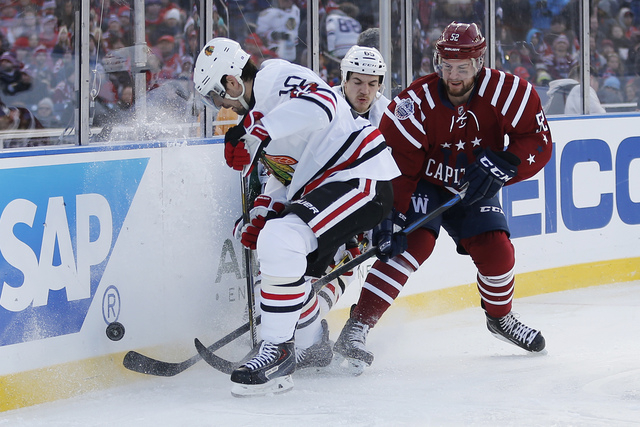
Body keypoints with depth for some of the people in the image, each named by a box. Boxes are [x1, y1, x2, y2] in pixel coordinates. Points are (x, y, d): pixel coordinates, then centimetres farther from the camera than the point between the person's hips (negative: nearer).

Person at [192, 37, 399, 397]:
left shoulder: (273, 78, -13)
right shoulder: (259, 109, 20)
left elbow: (321, 103, -34)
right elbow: (285, 172, 27)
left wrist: (258, 132, -37)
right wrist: (260, 217, 12)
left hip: (360, 176, -12)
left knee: (281, 241, -26)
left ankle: (278, 351, -21)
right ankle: (311, 346, 39)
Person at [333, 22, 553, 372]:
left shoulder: (505, 91, -21)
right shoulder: (415, 103, -27)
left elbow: (538, 143, -16)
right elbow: (394, 166, -25)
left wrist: (498, 167, -30)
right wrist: (389, 219, -32)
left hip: (474, 190, 3)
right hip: (423, 184, -3)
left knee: (495, 251, -8)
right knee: (414, 244, -24)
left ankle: (500, 317, 26)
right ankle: (356, 328, -28)